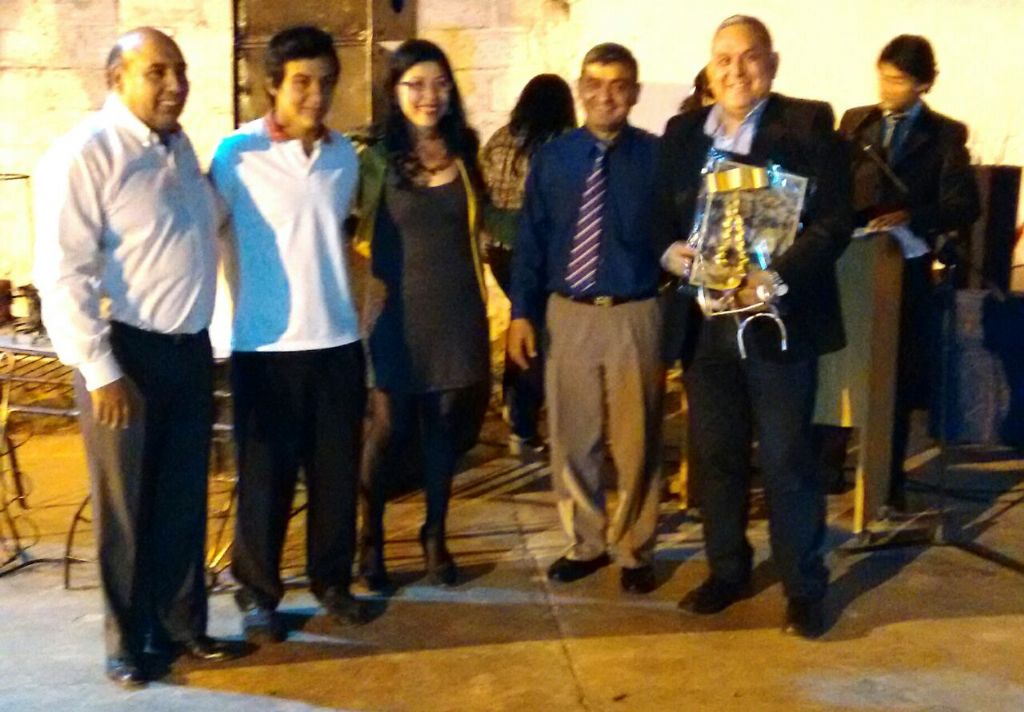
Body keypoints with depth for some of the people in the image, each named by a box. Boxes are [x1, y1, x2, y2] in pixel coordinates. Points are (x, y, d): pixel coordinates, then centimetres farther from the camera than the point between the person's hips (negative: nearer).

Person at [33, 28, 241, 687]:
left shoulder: (179, 146, 9)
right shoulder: (85, 153, -14)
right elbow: (63, 275, -18)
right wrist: (100, 371, -19)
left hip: (190, 347, 7)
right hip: (126, 351, -7)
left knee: (185, 498, 15)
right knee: (127, 504, 7)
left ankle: (183, 624, 31)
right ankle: (128, 641, 24)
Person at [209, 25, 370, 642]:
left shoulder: (344, 155, 7)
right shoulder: (237, 153, -8)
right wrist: (243, 304, -2)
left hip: (338, 341, 4)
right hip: (266, 346, -4)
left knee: (337, 472, 12)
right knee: (265, 477, 5)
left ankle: (333, 580, 29)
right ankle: (259, 593, 22)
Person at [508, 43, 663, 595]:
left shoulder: (658, 156, -3)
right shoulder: (552, 157, 4)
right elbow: (531, 240, 6)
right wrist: (522, 312, 1)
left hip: (634, 316, -2)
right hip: (567, 314, 3)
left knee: (635, 441, 8)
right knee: (571, 438, 12)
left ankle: (634, 551, 26)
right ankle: (586, 543, 31)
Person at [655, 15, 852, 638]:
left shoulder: (809, 124, -4)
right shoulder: (682, 132, 10)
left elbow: (834, 220, -10)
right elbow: (662, 214, 13)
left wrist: (779, 279, -23)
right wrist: (669, 250, -9)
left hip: (778, 321, -4)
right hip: (703, 323, 4)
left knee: (789, 460, 3)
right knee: (716, 456, 14)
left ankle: (805, 587, 18)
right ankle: (727, 572, 30)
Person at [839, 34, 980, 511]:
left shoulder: (945, 135, 2)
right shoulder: (854, 122, 10)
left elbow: (964, 206, -7)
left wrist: (911, 217, -23)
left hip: (906, 270, -1)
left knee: (897, 379, 6)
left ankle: (890, 483, 18)